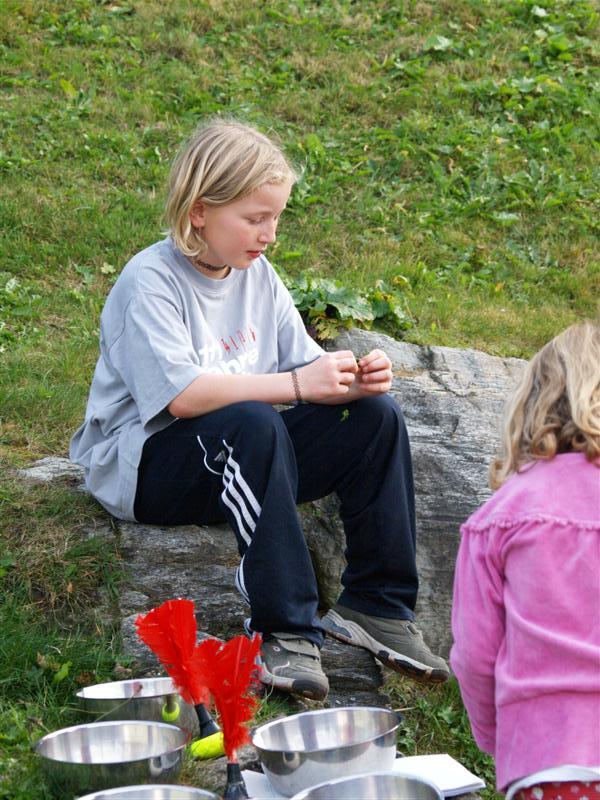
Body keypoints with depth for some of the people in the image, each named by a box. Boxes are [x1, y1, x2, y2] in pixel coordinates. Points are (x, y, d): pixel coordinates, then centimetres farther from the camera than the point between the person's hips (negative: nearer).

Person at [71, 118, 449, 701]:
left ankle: (376, 605, -5)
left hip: (239, 455, 8)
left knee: (375, 417, -8)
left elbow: (306, 365, 7)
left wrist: (352, 380, -16)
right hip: (143, 466, -7)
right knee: (252, 425, -37)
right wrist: (295, 384, -28)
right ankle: (285, 632, -34)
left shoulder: (258, 276, 8)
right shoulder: (149, 282, -16)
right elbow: (181, 395, -28)